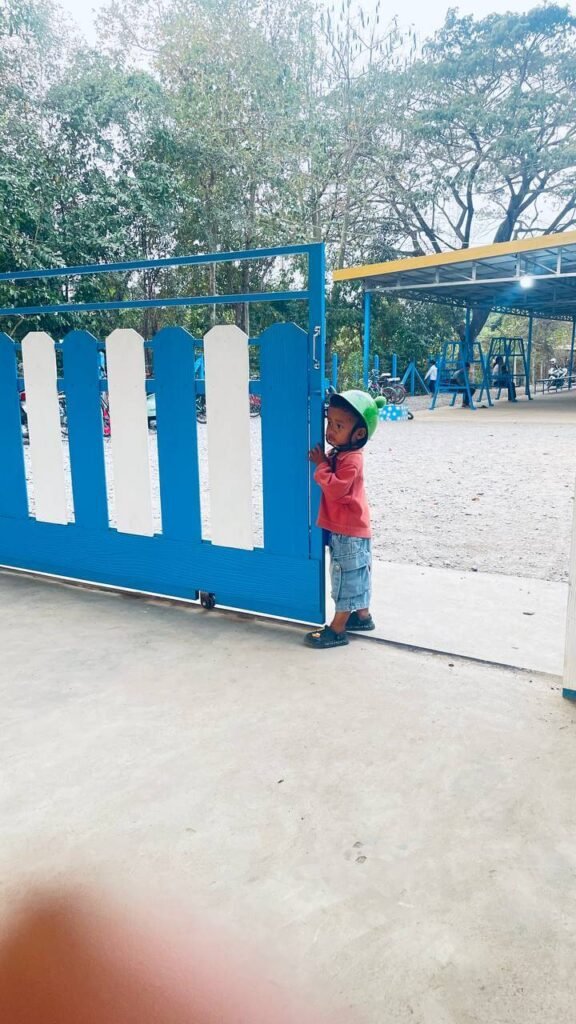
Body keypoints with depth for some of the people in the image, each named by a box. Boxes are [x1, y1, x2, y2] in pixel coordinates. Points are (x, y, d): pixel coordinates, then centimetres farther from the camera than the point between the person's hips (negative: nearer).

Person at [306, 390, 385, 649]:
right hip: (346, 529, 10)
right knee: (356, 575, 20)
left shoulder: (351, 460, -22)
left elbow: (334, 489, -29)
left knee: (347, 578, -2)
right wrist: (324, 461, 5)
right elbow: (334, 486, 20)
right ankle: (362, 616, 34)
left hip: (349, 532, -10)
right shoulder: (339, 453, 7)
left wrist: (322, 465, -20)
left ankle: (337, 630, 5)